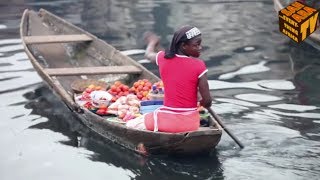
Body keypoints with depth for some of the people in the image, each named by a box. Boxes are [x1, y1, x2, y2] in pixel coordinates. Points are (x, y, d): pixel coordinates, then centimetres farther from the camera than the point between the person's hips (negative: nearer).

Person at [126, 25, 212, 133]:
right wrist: (203, 103, 15)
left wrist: (152, 42, 47)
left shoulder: (163, 58, -2)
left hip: (166, 120, 0)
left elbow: (148, 54, 24)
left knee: (130, 125, 18)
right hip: (190, 122, 0)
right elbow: (207, 101, -10)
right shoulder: (198, 65, -11)